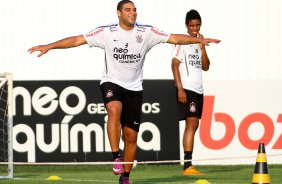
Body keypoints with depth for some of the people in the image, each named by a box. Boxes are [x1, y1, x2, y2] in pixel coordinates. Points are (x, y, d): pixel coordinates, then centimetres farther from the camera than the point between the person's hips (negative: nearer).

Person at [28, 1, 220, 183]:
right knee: (115, 110, -35)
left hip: (134, 88, 2)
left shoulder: (146, 32, -1)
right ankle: (116, 156, -30)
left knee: (131, 136, 2)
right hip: (111, 83, -2)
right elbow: (78, 40, -7)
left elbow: (174, 38, -1)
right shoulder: (107, 32, -6)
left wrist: (200, 40, -10)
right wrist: (48, 46, -12)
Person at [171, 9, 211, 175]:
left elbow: (206, 67, 13)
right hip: (186, 89, -8)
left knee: (194, 125, 8)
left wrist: (203, 47, 0)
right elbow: (175, 65, -10)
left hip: (198, 90, 8)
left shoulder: (199, 43, 17)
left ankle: (189, 164, 13)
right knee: (191, 124, -15)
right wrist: (180, 89, -17)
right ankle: (187, 166, -20)